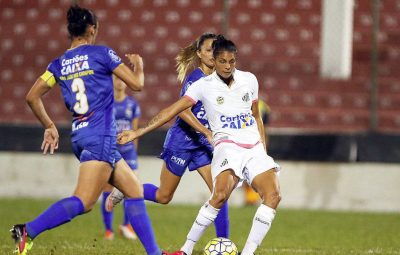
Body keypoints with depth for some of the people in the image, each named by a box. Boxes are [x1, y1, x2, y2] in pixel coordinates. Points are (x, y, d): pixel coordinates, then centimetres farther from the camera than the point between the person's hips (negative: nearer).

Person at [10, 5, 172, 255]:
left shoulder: (59, 63, 10)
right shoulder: (101, 53, -5)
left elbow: (32, 96, 7)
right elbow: (136, 84, -2)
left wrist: (50, 127, 17)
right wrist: (138, 64, 19)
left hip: (80, 137, 8)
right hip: (100, 138, -8)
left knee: (135, 190, 15)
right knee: (84, 201, -16)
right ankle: (28, 232, -26)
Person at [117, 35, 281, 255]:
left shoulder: (249, 80, 11)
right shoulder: (204, 86, 0)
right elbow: (173, 110, -4)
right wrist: (138, 132, -11)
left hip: (254, 148, 4)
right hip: (227, 146, -4)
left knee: (273, 195, -19)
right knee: (220, 195, -30)